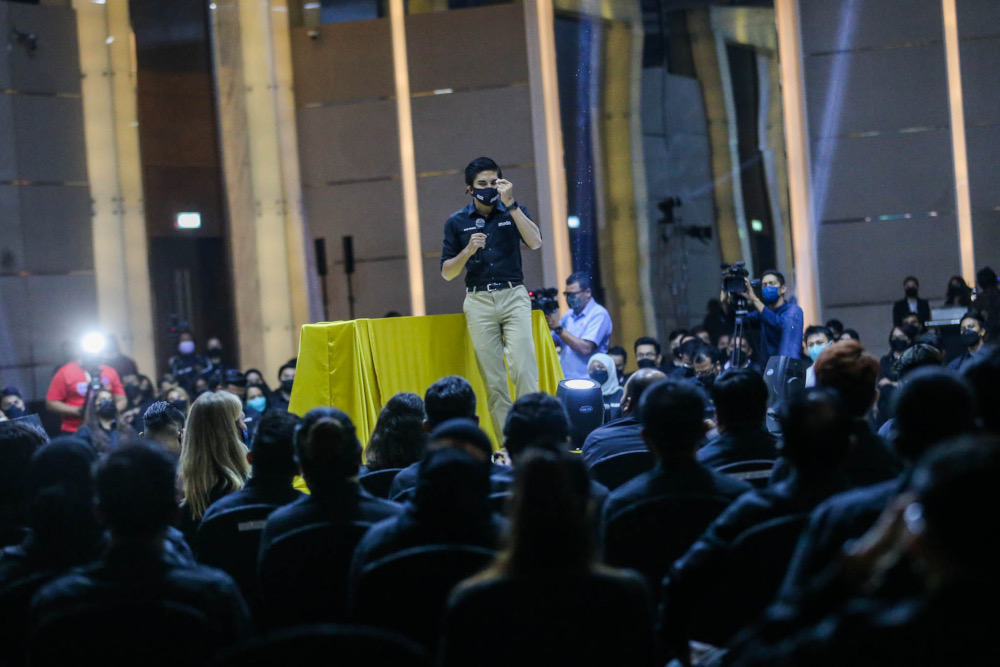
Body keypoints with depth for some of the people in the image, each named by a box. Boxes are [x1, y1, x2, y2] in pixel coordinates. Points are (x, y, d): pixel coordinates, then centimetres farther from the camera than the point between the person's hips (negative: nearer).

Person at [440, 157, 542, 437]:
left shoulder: (513, 211, 8)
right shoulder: (457, 222, 7)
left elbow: (535, 242, -10)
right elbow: (447, 272, 8)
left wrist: (510, 203, -13)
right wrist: (468, 250, -11)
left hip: (514, 295, -1)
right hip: (479, 301, 1)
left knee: (524, 369, -15)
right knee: (493, 379, -1)